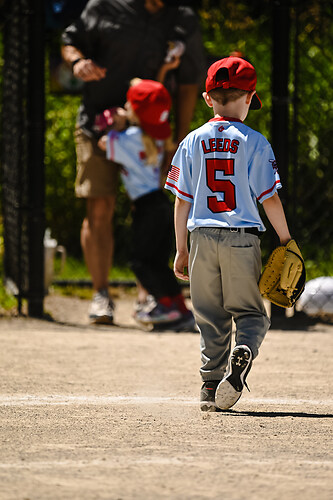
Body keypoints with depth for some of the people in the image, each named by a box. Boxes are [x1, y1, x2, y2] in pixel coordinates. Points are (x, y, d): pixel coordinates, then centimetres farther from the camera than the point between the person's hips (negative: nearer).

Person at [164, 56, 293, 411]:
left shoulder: (192, 142, 4)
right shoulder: (254, 142, -3)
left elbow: (182, 201, 6)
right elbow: (270, 198, -4)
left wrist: (181, 250, 12)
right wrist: (286, 242, 5)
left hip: (202, 237, 2)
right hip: (243, 239, -2)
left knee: (210, 318, 11)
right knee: (250, 312, 8)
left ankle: (211, 386, 4)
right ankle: (244, 350, -22)